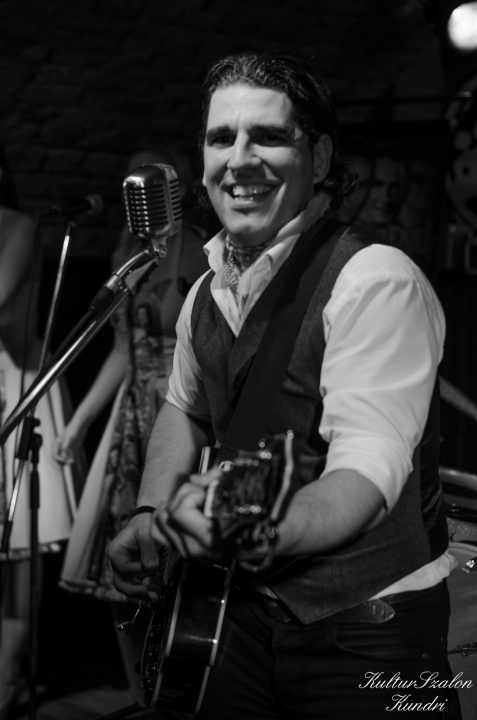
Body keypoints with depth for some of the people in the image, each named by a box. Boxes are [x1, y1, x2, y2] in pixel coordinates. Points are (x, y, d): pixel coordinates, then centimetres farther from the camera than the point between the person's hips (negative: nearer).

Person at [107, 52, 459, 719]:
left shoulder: (375, 282, -21)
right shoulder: (206, 295, 2)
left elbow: (369, 469, -32)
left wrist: (267, 530, -51)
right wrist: (150, 515, 5)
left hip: (370, 631, -6)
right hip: (251, 613, 7)